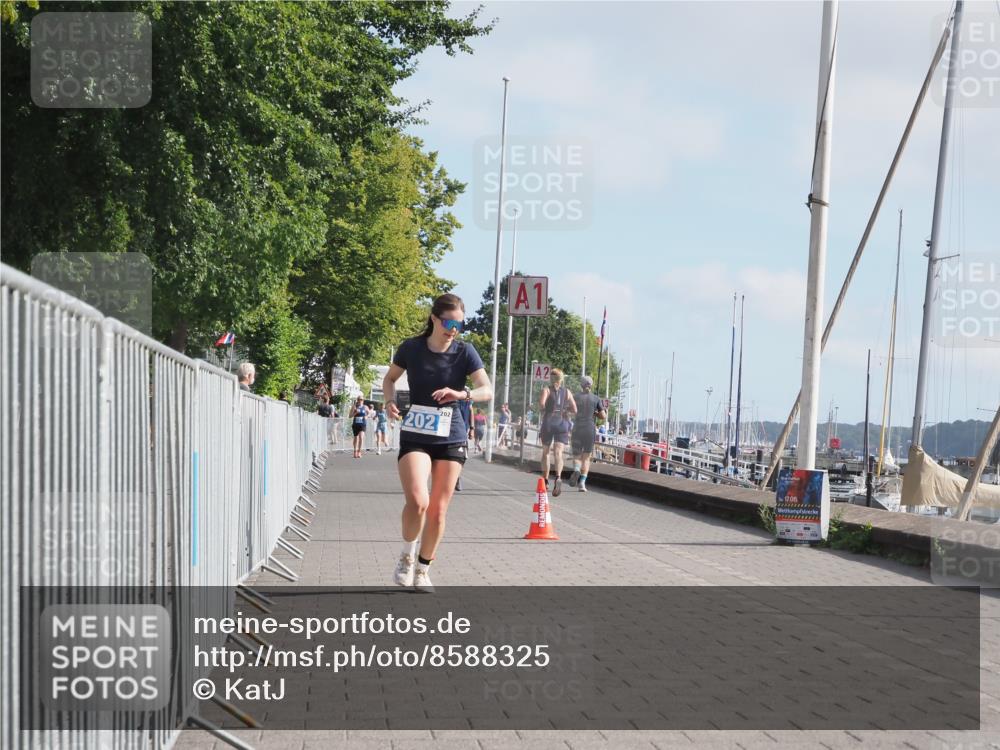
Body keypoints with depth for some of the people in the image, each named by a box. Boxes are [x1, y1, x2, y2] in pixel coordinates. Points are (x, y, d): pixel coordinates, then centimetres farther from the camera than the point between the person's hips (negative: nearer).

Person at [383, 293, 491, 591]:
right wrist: (391, 401, -7)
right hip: (415, 435, -1)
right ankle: (407, 555, 5)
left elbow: (487, 390, -13)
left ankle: (422, 569, 23)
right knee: (418, 501, -21)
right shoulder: (411, 348, -4)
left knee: (438, 510, 4)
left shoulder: (464, 351, -5)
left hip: (451, 438, 1)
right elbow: (390, 378, 13)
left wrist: (462, 394, -33)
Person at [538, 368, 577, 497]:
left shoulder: (546, 389, 2)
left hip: (548, 422, -1)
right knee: (558, 452, -12)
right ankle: (558, 477, -37)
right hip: (563, 423, 1)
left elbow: (541, 403, -15)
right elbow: (574, 410, 4)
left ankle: (545, 480, 24)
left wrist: (542, 410, 6)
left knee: (545, 452, 17)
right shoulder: (567, 391, 10)